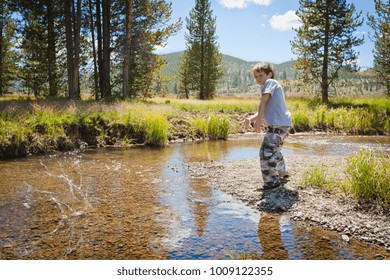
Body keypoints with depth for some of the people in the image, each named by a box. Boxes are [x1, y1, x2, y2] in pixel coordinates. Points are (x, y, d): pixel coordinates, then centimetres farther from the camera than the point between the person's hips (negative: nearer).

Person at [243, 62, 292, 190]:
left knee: (266, 151, -11)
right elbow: (263, 111, 21)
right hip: (284, 124, 11)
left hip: (278, 124, -11)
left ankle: (271, 181, -4)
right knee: (274, 150, 26)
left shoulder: (270, 82, -1)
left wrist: (258, 121, -15)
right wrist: (250, 118, 6)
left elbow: (263, 102, -14)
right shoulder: (274, 87, 27)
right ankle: (282, 175, 40)